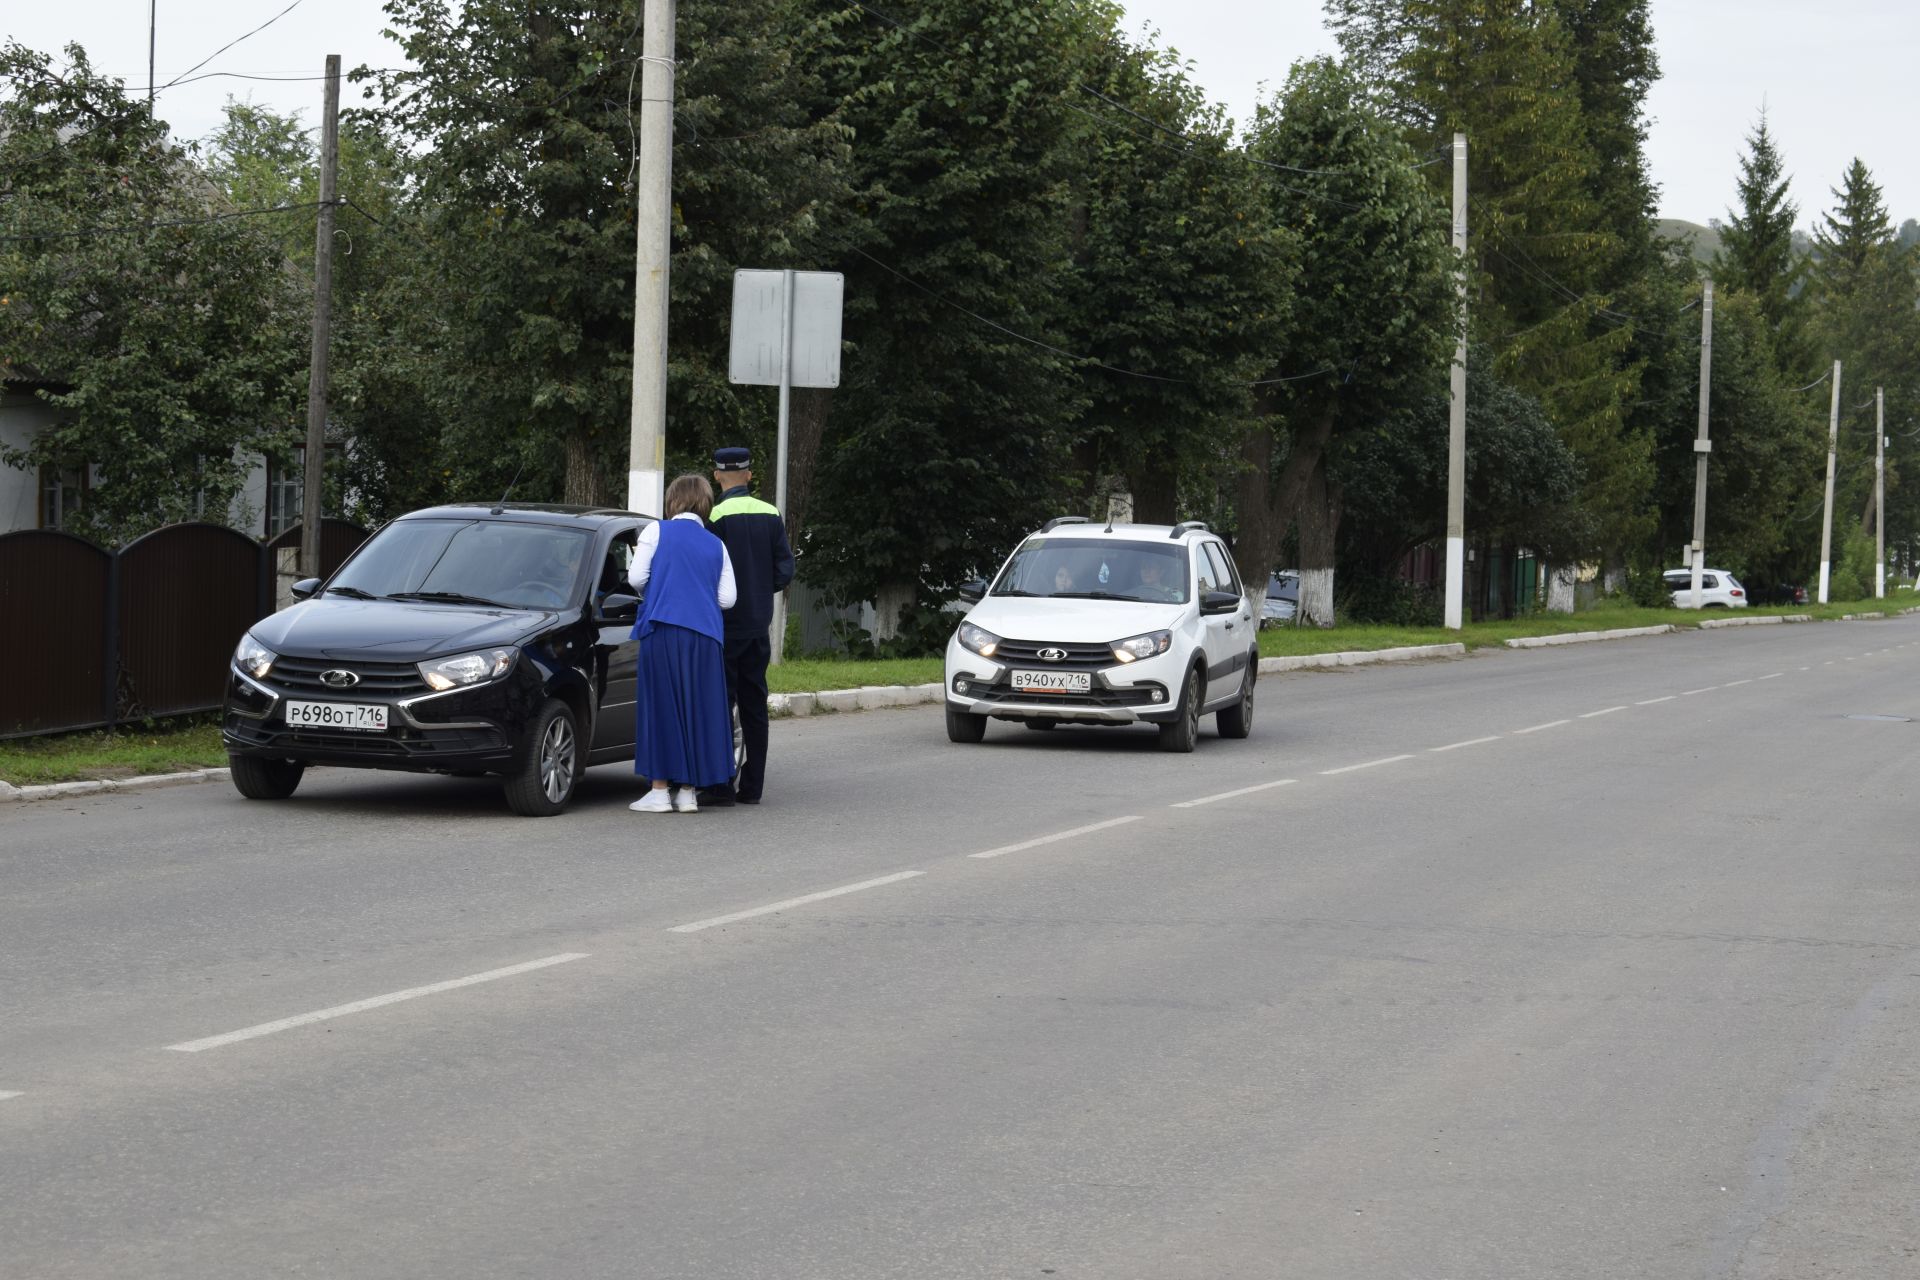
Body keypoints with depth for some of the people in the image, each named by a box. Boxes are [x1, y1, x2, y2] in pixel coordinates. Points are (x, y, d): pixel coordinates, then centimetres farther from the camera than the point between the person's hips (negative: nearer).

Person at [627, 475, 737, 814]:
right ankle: (688, 792, 7)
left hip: (664, 631, -3)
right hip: (704, 636, 3)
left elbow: (636, 577, -4)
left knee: (661, 707, 1)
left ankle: (659, 791, -1)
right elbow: (727, 598, 10)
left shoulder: (656, 531, 3)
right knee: (697, 709, 8)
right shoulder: (717, 545, 14)